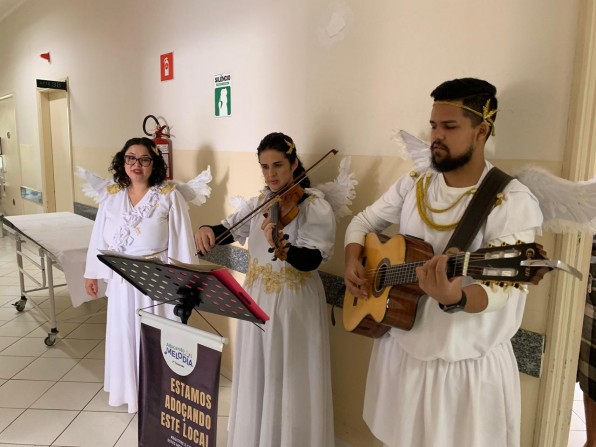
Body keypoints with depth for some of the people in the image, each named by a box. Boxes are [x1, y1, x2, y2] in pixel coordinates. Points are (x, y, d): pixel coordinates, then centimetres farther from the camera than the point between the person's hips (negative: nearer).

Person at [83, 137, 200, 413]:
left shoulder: (170, 196, -10)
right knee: (123, 333, 17)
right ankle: (128, 388, 38)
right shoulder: (111, 195, 2)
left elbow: (181, 239, -10)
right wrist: (92, 273, 11)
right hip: (121, 279, 4)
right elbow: (100, 237, 8)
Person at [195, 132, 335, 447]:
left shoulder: (316, 206, -12)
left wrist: (281, 248, -43)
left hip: (295, 306, -5)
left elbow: (311, 260, -23)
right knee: (255, 378, 18)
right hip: (256, 301, 5)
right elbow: (229, 230, 1)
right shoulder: (259, 202, 6)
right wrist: (206, 229, -21)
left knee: (289, 382, 5)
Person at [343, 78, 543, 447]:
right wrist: (353, 262, -7)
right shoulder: (414, 184, 0)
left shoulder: (513, 201, -17)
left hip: (468, 365, -5)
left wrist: (454, 298, -46)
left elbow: (498, 289, -25)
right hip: (400, 349, 5)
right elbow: (364, 221, 11)